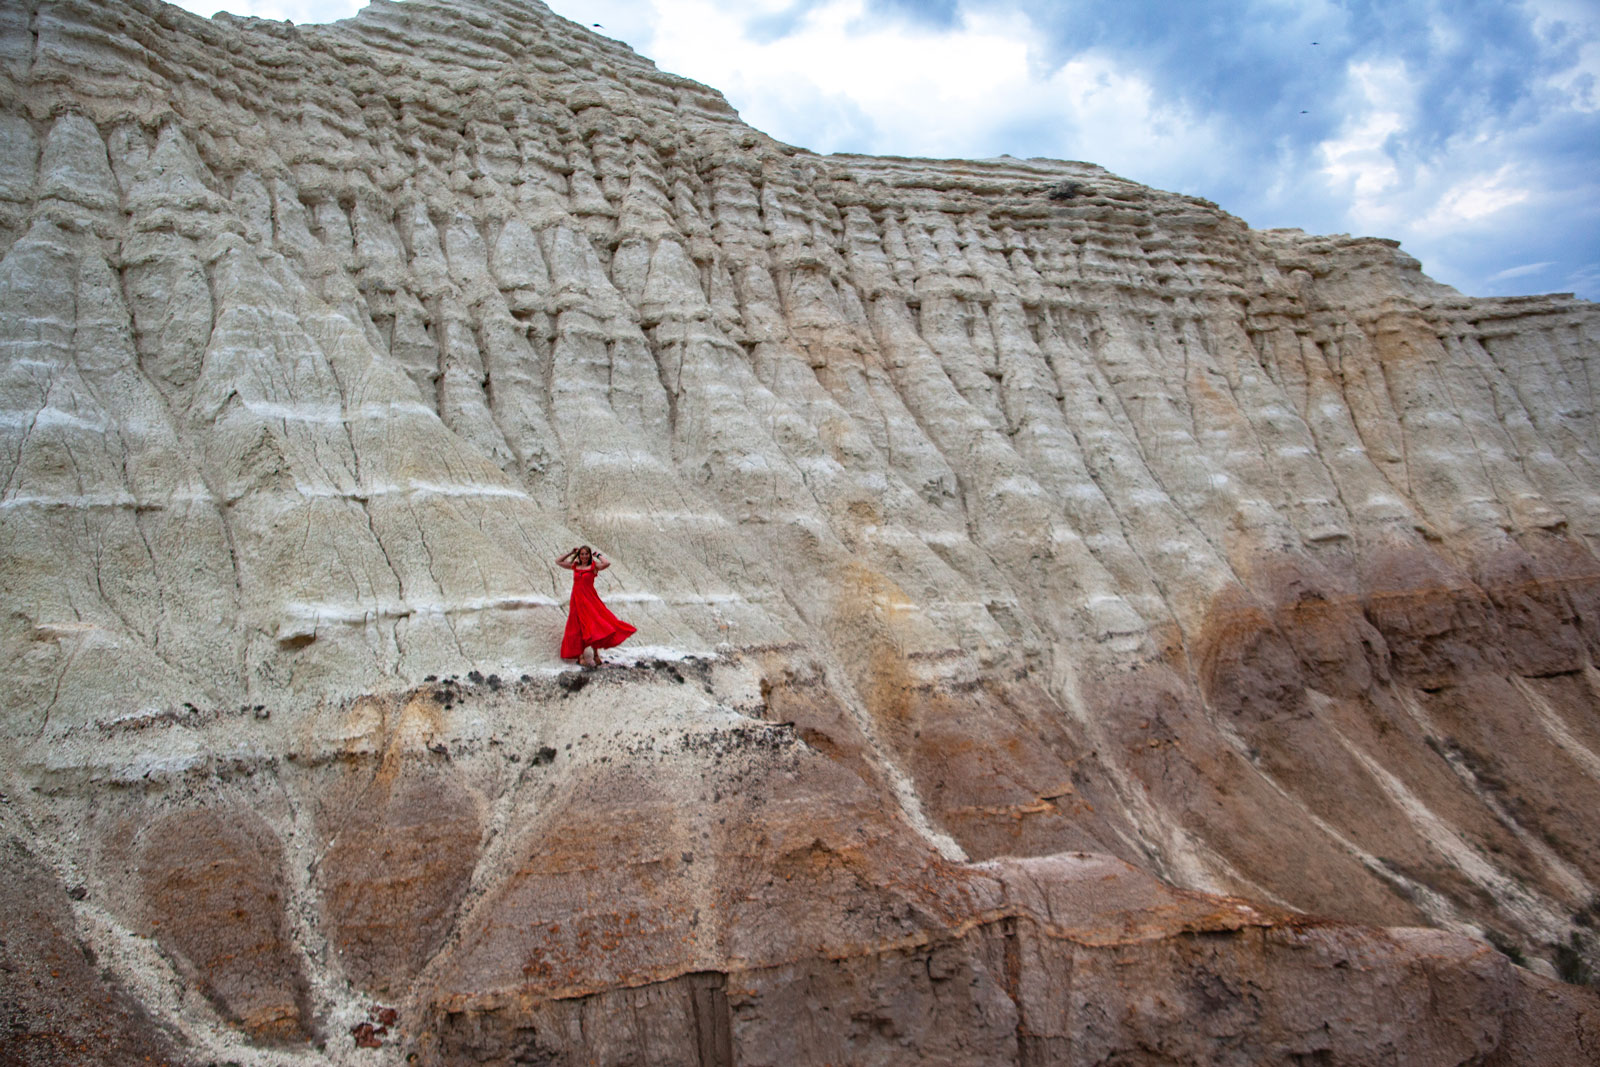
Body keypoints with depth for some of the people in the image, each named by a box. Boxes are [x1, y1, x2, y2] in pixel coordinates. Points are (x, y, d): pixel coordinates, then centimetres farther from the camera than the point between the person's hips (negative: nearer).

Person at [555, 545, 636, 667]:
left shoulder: (593, 566, -3)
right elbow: (558, 562, 18)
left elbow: (607, 563, -21)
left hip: (590, 599, -4)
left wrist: (597, 554, -6)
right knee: (578, 628, 5)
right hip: (576, 600, 4)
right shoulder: (574, 566, 9)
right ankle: (580, 656, 10)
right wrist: (571, 553, 11)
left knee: (593, 625, -11)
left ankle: (595, 655, -3)